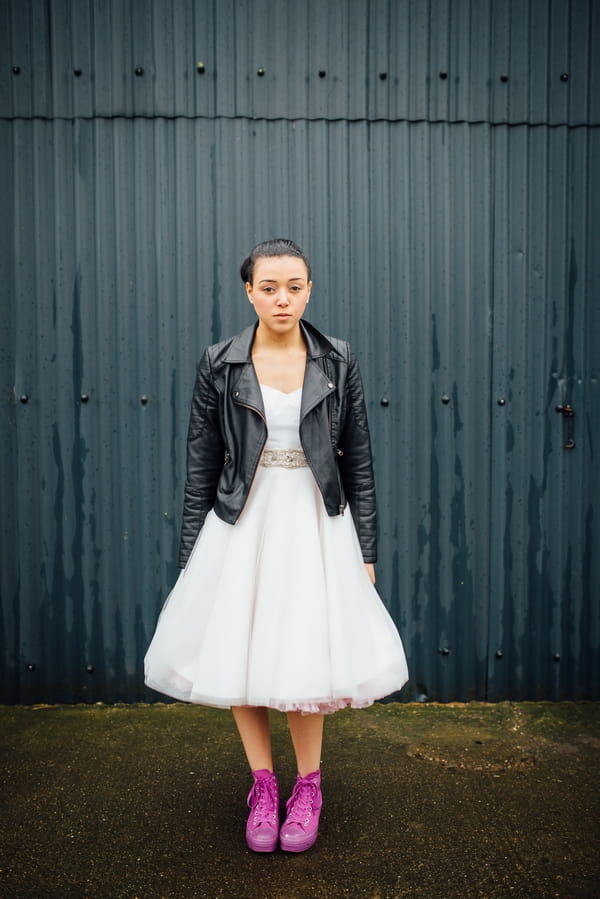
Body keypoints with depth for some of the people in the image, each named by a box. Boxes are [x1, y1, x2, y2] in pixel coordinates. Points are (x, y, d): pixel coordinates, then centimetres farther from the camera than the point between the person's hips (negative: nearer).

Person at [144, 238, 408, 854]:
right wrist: (190, 559, 1)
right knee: (240, 658, 7)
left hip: (316, 525, 0)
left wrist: (366, 551, 3)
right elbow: (201, 467, 1)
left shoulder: (338, 363, -1)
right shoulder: (219, 365, -2)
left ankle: (307, 787, 27)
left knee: (306, 660, 3)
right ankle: (263, 785, 29)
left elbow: (358, 462, 4)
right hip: (243, 525, 1)